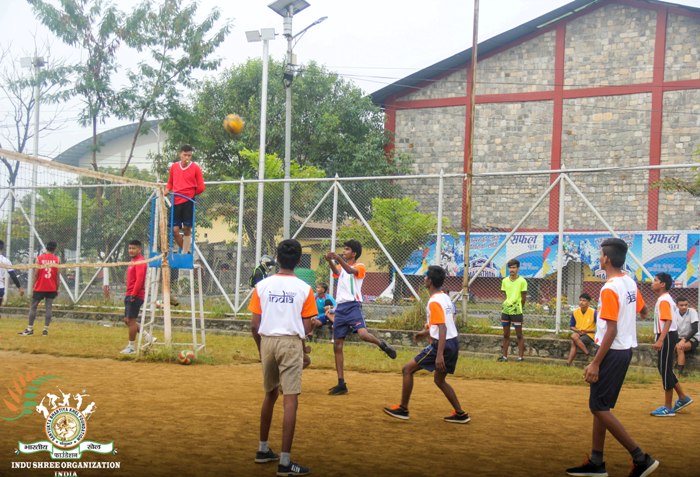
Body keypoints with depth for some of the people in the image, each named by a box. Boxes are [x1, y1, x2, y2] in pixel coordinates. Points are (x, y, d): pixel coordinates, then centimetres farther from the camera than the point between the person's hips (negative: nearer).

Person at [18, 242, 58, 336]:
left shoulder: (39, 258, -3)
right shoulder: (57, 259, -1)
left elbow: (36, 274, -4)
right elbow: (57, 276, -2)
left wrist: (33, 287, 3)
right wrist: (57, 289, 6)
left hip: (39, 288, -1)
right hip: (52, 289, 1)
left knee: (33, 307, 8)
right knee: (48, 308, 3)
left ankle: (30, 329, 8)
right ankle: (46, 329, 0)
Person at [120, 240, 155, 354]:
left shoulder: (140, 261, -12)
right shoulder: (133, 261, 18)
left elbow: (139, 279, -20)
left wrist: (133, 295, -21)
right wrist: (128, 295, 18)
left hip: (135, 296, -10)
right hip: (130, 295, 10)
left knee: (131, 320, -5)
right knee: (127, 320, 12)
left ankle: (131, 347, 3)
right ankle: (148, 337, 17)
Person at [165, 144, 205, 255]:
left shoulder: (195, 168, 0)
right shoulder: (174, 167, 10)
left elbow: (201, 187, 1)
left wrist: (190, 194, 2)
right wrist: (167, 190, 3)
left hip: (188, 202, -3)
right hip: (176, 201, 3)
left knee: (187, 229, -3)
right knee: (175, 230, -1)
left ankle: (185, 252, 4)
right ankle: (185, 250, 16)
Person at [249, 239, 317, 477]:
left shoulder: (262, 285, 2)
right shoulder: (304, 289, -2)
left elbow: (254, 325, 1)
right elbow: (306, 327, -1)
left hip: (267, 341, 3)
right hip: (291, 343, -3)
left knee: (270, 394, 20)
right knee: (290, 399, -4)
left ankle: (263, 450, 31)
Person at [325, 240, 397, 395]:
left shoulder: (359, 267, 1)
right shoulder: (341, 267, 18)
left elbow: (350, 271, -23)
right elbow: (336, 272, -7)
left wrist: (338, 259, -38)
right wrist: (330, 261, -28)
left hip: (353, 306, -6)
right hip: (340, 308, 6)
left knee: (363, 334, -32)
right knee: (337, 346, 5)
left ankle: (381, 344, 3)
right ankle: (341, 384, 11)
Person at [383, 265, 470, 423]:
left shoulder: (434, 302, -17)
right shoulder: (445, 297, 12)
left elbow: (443, 329, -24)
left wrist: (439, 355, -29)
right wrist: (427, 332, 27)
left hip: (443, 345, -9)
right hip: (453, 343, 9)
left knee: (408, 369, 1)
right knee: (440, 380, 22)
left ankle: (403, 409, 5)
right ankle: (460, 414, 20)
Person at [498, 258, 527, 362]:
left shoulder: (522, 281, -8)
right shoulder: (505, 281, 6)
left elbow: (523, 298, -3)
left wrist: (518, 308, 4)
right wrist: (507, 305, 4)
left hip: (516, 312, -5)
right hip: (505, 310, 5)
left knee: (519, 335, 1)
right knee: (506, 335, 10)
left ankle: (520, 357, 4)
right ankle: (505, 356, 16)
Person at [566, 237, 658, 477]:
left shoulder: (610, 289, -19)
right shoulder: (630, 283, 7)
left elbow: (611, 330, -23)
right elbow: (643, 311, 23)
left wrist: (596, 363, -22)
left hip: (612, 352, -9)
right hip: (625, 350, 9)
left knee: (599, 407, -5)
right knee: (600, 406, 14)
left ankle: (640, 457, -6)